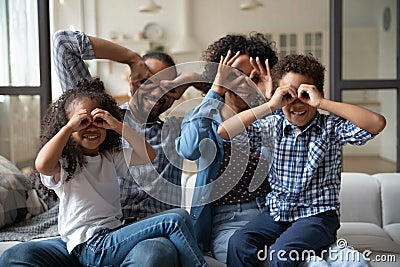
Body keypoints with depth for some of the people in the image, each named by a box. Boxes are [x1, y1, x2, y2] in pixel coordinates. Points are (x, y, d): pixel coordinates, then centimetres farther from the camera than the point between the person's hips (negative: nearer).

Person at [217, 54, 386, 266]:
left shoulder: (331, 127, -1)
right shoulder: (274, 126, 5)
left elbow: (377, 123, -18)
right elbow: (224, 131, -6)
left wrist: (321, 103, -19)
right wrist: (269, 106, -12)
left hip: (317, 215, -2)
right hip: (276, 211, 3)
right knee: (239, 244, -25)